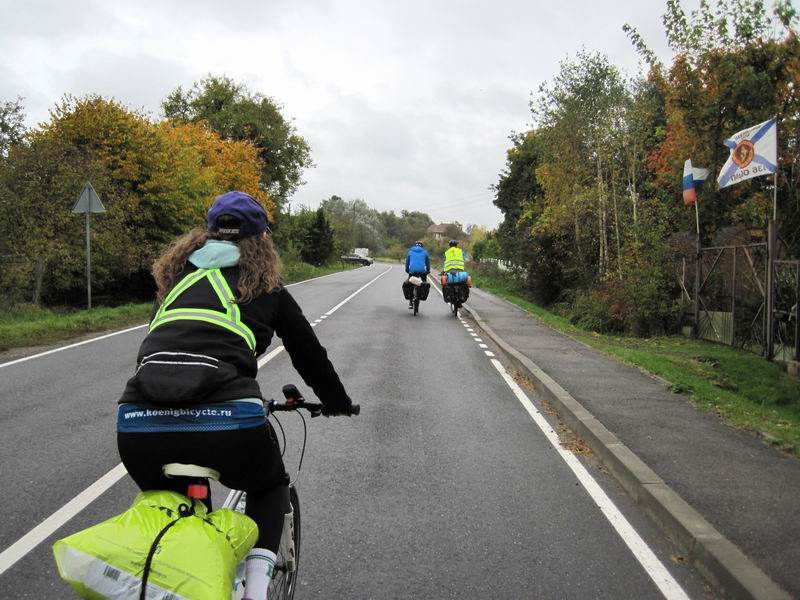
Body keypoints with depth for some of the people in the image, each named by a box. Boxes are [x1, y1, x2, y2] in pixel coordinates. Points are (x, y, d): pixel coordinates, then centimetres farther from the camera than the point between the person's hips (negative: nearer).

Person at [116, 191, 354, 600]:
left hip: (138, 425, 3)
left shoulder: (175, 275, 26)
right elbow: (309, 354, 26)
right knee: (270, 487, 30)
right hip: (227, 421, -3)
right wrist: (339, 404, 43)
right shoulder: (266, 287, 18)